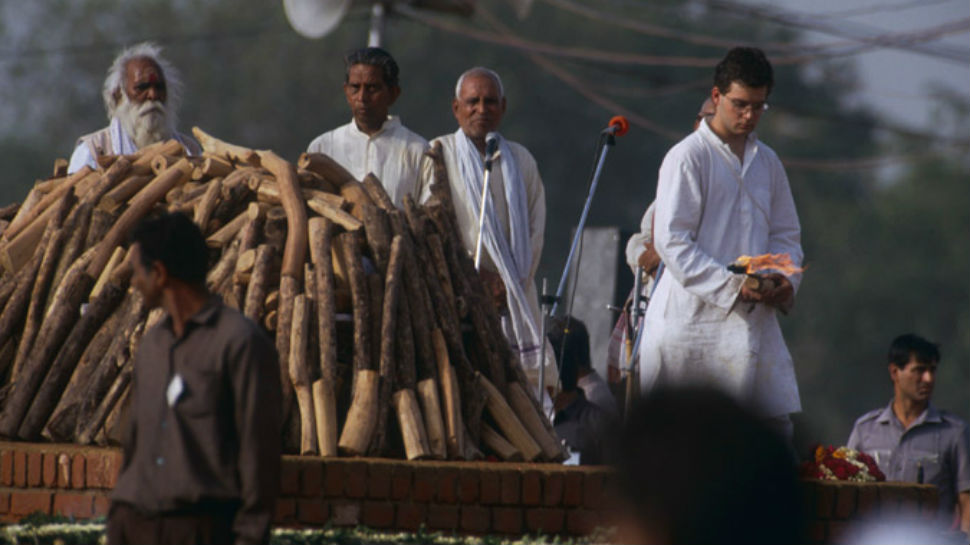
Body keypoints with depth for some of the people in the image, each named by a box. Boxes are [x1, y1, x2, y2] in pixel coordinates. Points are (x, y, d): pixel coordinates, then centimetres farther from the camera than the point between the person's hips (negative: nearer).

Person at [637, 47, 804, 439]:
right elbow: (671, 242, -10)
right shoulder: (687, 157, -3)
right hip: (694, 319, -6)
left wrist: (787, 281, 0)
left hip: (753, 318, 6)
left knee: (775, 429, -2)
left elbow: (786, 234, 22)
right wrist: (732, 285, -18)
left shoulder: (767, 163, 18)